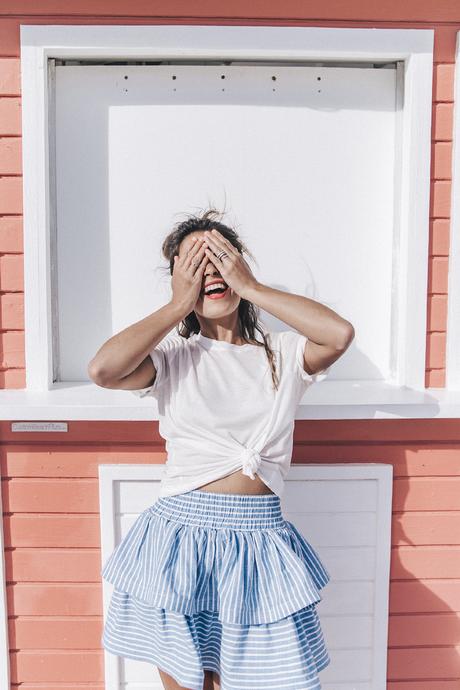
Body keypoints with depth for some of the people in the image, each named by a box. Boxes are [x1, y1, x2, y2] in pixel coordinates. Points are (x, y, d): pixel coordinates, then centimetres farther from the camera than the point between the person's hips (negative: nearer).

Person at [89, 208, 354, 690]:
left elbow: (340, 334, -16)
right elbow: (102, 369, -18)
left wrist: (250, 286, -9)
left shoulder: (282, 352, 4)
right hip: (180, 536, 0)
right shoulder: (172, 357, 1)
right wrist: (178, 305, -8)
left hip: (258, 541, 1)